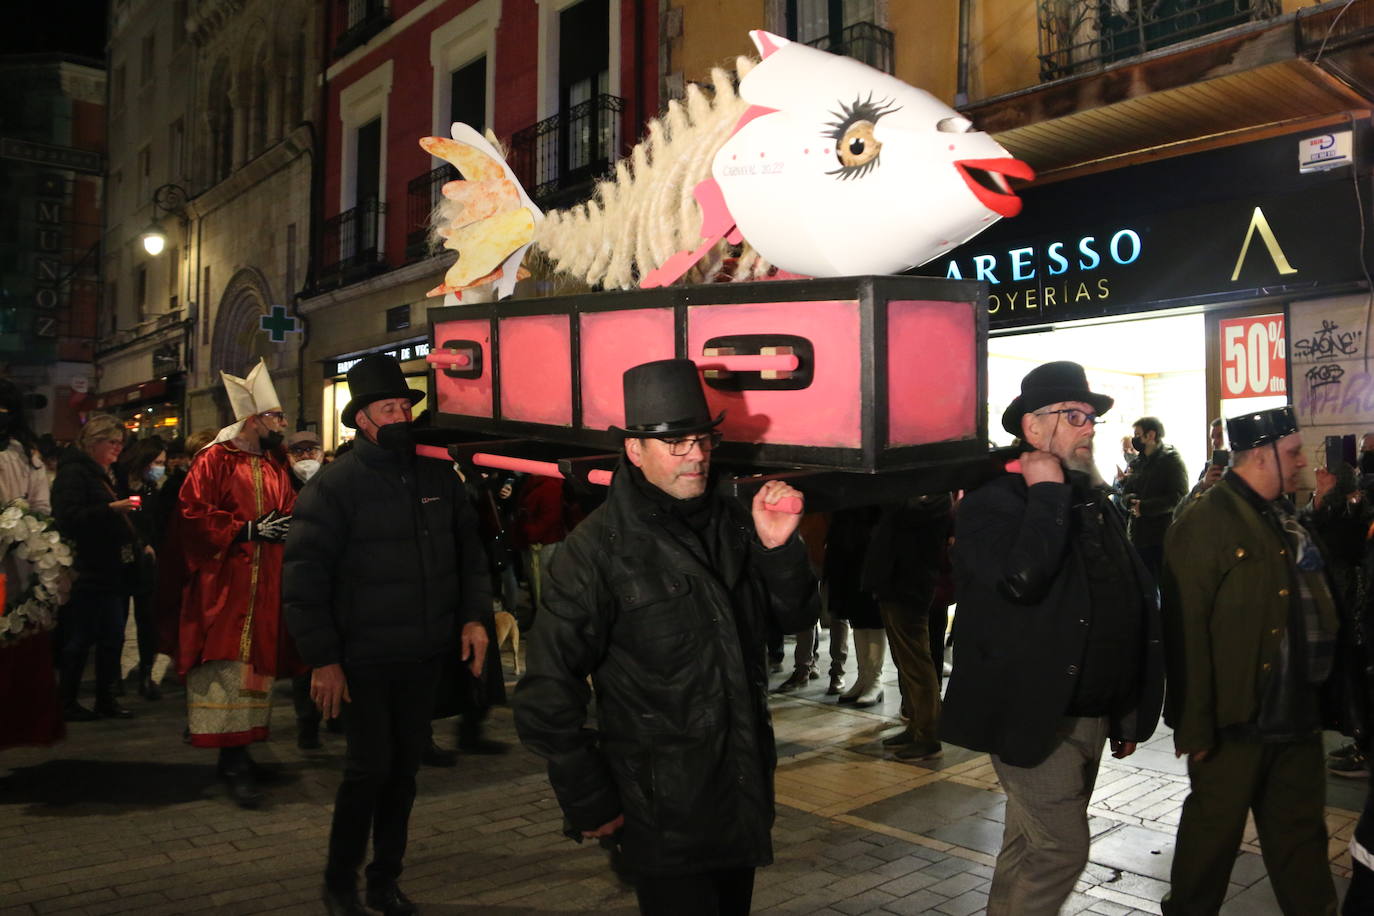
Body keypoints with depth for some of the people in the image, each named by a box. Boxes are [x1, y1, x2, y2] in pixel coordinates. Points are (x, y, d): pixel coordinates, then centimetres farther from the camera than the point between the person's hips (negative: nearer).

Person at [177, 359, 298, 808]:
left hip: (267, 586, 7)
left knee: (256, 667, 10)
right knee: (227, 668, -7)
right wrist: (248, 530, -16)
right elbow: (193, 514, -13)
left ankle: (238, 752, 21)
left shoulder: (277, 466, 14)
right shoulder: (215, 460, -6)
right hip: (226, 585, -7)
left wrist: (288, 526, 0)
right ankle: (234, 763, -2)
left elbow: (290, 512, 21)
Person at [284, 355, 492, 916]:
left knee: (406, 766, 13)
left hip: (425, 658, 5)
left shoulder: (438, 476, 5)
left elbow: (469, 551, 12)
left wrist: (474, 615, 1)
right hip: (364, 660, -4)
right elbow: (305, 575, -11)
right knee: (370, 768, -1)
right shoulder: (334, 485, -9)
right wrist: (323, 659, -14)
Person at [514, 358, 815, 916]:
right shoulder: (598, 549, -15)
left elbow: (794, 618, 5)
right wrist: (589, 804, -10)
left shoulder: (730, 523, 3)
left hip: (745, 793, 7)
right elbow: (548, 692, -14)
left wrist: (780, 547, -14)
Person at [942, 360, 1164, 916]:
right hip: (1036, 720, -7)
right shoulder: (991, 504, -12)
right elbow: (1020, 578, -33)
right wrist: (1048, 493, -20)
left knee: (1030, 849, 17)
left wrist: (1129, 714, 17)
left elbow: (1136, 608, 17)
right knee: (1061, 850, -8)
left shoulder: (1098, 505, 12)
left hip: (1091, 718, 7)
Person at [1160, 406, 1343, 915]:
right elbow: (1187, 631, -20)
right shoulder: (1205, 523, -16)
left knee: (1301, 833, 18)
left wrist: (1321, 699, 12)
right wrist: (1194, 727, -20)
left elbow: (1316, 610, 17)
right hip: (1235, 719, -8)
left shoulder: (1286, 520, 11)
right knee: (1215, 831, 8)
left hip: (1296, 716, 8)